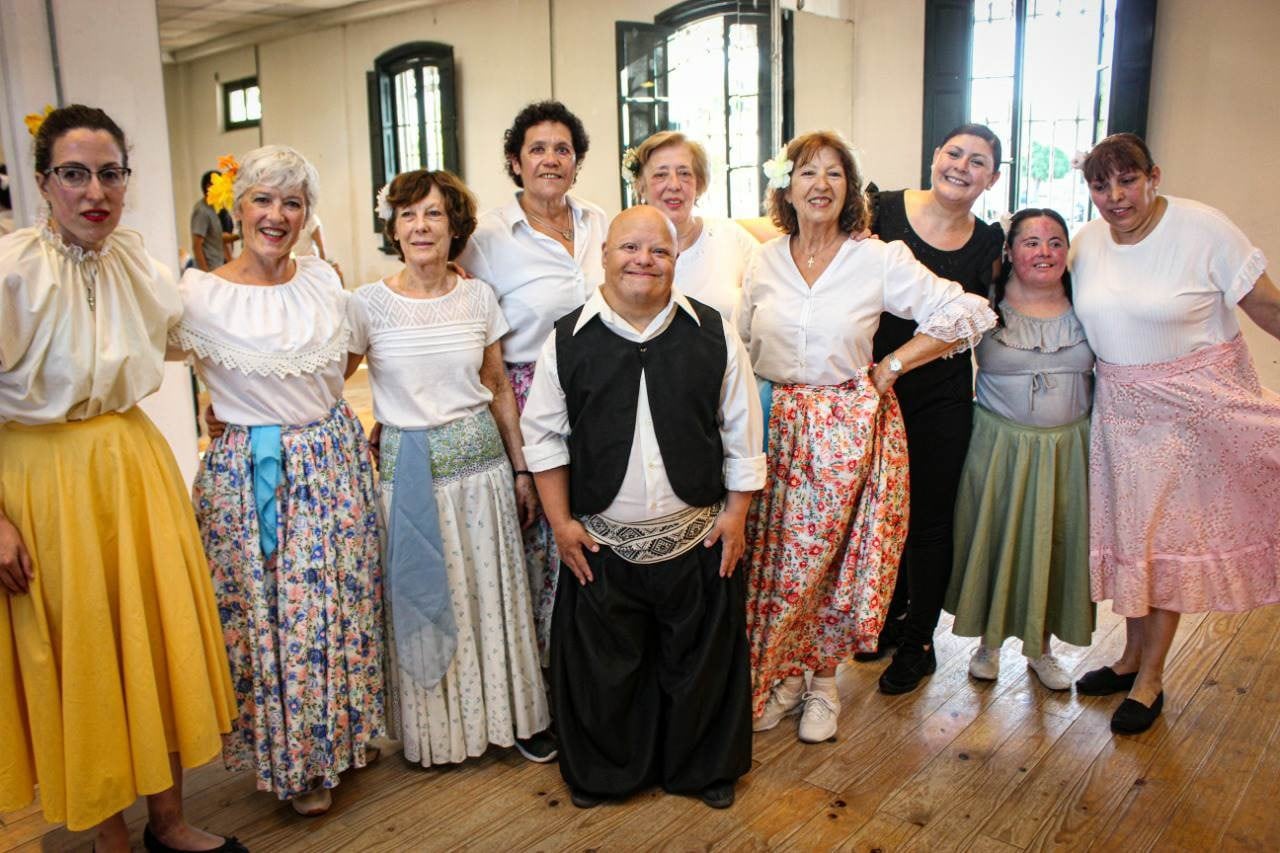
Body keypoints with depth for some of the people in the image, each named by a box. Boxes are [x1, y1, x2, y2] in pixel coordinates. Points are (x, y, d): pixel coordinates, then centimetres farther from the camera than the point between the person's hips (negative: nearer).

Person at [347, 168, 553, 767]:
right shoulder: (369, 304, -5)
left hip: (481, 460, 2)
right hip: (407, 467, -2)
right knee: (423, 599, 10)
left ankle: (512, 714, 31)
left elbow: (500, 390, 9)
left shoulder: (479, 297, 2)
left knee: (493, 592, 11)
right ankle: (434, 726, 31)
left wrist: (521, 471, 10)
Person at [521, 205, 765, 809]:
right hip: (600, 541, 0)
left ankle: (705, 767, 38)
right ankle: (601, 770, 37)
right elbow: (544, 435, 3)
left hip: (696, 538, 0)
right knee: (602, 663, 13)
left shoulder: (713, 335, -2)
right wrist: (561, 521, 0)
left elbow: (741, 431, 3)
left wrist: (735, 513, 1)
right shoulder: (567, 340, -3)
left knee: (699, 660, 14)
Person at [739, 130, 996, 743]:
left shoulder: (880, 261, -6)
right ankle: (781, 675, 26)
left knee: (828, 556, 3)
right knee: (771, 556, 6)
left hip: (847, 428, -2)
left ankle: (822, 680, 25)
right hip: (774, 427, 3)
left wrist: (893, 364, -5)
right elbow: (739, 344, 12)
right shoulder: (764, 261, 4)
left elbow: (967, 313, -3)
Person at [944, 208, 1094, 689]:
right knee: (994, 541, 8)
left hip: (1068, 448, 3)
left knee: (1055, 545, 11)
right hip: (1000, 445, -2)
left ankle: (1040, 648, 31)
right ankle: (989, 641, 29)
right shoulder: (986, 303, -5)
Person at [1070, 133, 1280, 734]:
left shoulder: (1202, 228, -13)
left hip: (1198, 405, -4)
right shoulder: (1086, 243, 1)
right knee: (1129, 527, 11)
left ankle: (1151, 679, 17)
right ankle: (1133, 656, 30)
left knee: (1173, 532, 3)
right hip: (1122, 408, 4)